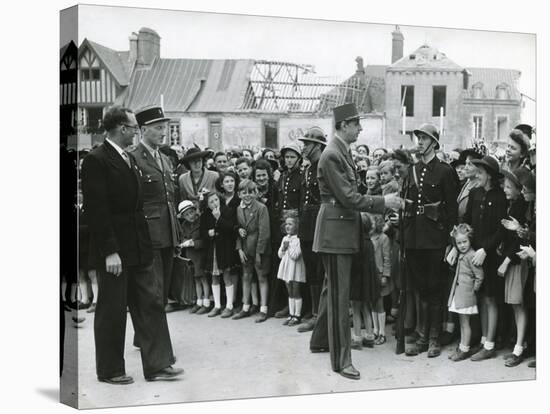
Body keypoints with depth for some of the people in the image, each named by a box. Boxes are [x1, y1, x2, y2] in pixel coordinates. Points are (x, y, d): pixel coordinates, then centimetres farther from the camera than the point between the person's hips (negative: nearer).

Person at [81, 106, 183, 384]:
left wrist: (145, 242, 12)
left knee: (150, 304, 8)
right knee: (112, 310, 4)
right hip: (114, 251, -8)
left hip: (138, 248, 8)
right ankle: (109, 370, 16)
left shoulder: (130, 159, 13)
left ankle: (157, 365, 14)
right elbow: (96, 210, -18)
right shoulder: (96, 161, -14)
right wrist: (109, 251, -20)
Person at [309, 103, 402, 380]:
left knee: (332, 289, 21)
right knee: (339, 295, -6)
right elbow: (347, 197, -21)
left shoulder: (342, 152, 11)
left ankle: (320, 341, 35)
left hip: (343, 230, 10)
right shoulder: (331, 156, -19)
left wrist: (381, 203, 10)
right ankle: (341, 360, -1)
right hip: (335, 231, -10)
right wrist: (382, 202, -17)